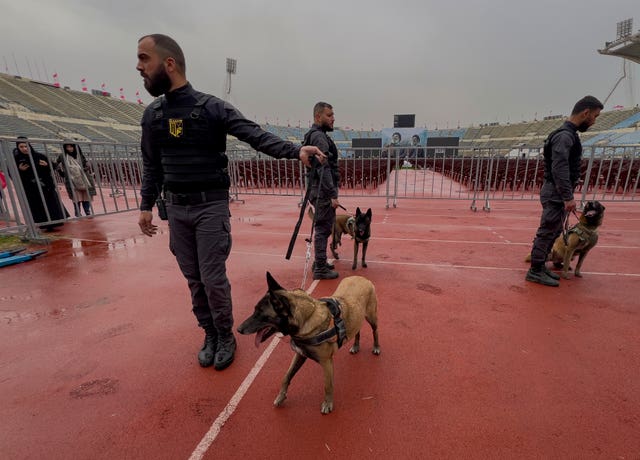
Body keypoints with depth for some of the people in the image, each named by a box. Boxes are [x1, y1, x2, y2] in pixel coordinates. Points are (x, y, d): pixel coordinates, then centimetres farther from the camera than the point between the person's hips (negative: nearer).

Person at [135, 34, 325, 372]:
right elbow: (151, 165, 16)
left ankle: (225, 337, 23)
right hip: (176, 209, 5)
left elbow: (257, 136, -15)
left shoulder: (213, 108, -6)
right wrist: (146, 205, 14)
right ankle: (210, 335, 32)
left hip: (211, 207, -5)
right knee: (194, 280, 12)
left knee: (213, 279, -1)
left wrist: (296, 151, -28)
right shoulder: (152, 115, 10)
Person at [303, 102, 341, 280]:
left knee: (322, 227, 18)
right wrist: (332, 194, -22)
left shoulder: (315, 135, 19)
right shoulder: (319, 136, -14)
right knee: (323, 228, -4)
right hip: (323, 190, -10)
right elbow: (323, 169, -22)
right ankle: (320, 269, 5)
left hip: (319, 189, 10)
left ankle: (319, 262, 30)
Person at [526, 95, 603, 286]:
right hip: (556, 194, -10)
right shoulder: (565, 136, -15)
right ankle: (535, 271, 3)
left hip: (558, 194, 10)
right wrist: (568, 197, -24)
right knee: (546, 233, -5)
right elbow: (559, 169, -24)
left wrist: (567, 195, 20)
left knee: (553, 232, 15)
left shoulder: (568, 134, 17)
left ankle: (540, 266, 24)